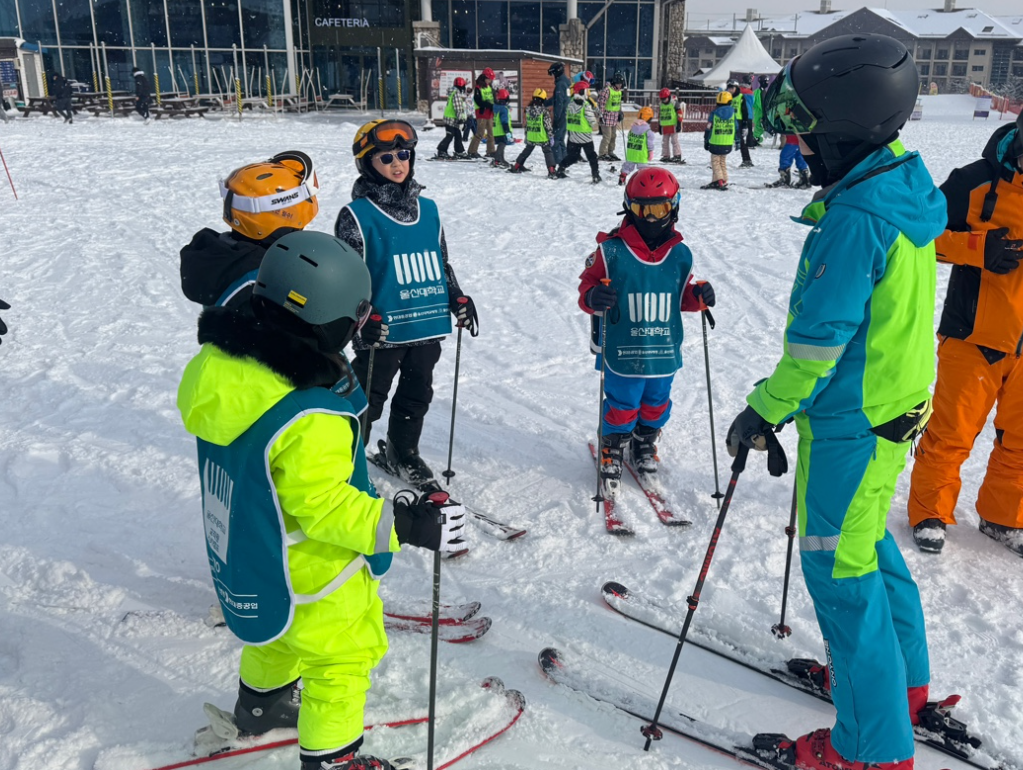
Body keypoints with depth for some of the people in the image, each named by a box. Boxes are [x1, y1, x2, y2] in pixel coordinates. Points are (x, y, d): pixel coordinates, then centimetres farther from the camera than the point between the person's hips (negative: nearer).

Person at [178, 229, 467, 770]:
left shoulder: (221, 364, -10)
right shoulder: (308, 421, -36)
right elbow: (322, 505, -31)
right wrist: (401, 524, -26)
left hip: (243, 554, 9)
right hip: (308, 577, -9)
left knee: (278, 633, 34)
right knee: (342, 657, 15)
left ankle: (259, 705, 58)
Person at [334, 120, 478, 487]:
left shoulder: (428, 209, 9)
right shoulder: (356, 215, -8)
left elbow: (442, 261, 19)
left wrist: (458, 298, 10)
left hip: (428, 326, 6)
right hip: (382, 331, -5)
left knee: (417, 395, 18)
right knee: (368, 400, 6)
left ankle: (402, 452, 38)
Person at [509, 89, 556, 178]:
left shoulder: (528, 110, 3)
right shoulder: (544, 111, -14)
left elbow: (527, 124, 12)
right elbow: (548, 125, -12)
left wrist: (526, 136, 21)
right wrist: (551, 137, -4)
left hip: (530, 137, 5)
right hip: (542, 138, -5)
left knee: (526, 151, 22)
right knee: (548, 152, 3)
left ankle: (516, 167, 28)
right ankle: (552, 171, -8)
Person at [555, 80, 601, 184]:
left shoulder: (570, 104, 2)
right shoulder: (586, 105, -17)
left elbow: (567, 119, 10)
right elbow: (591, 119, -14)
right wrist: (595, 126, 4)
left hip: (573, 136, 6)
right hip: (585, 136, -6)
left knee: (572, 156, 20)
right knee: (592, 156, 6)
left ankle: (560, 170, 19)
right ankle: (595, 175, 5)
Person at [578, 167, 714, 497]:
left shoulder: (680, 255, 4)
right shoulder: (611, 251, -10)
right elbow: (589, 282, -4)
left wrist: (697, 296, -5)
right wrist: (592, 297, -26)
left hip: (664, 353, 4)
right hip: (623, 353, -4)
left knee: (656, 405, 19)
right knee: (622, 408, 7)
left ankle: (644, 445, 44)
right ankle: (611, 453, 29)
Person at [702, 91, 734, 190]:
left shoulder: (714, 114, -7)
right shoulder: (733, 113, 1)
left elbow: (709, 129, -4)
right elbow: (736, 128, 7)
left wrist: (706, 141, 5)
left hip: (716, 143, -3)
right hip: (728, 144, 3)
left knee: (715, 162, 4)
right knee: (723, 162, 16)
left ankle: (719, 181, -10)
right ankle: (724, 180, 15)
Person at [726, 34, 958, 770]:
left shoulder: (856, 220, -26)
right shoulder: (905, 189, 4)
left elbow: (819, 338, -24)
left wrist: (766, 410, -12)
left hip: (851, 423, -10)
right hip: (895, 403, 10)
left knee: (841, 571, 2)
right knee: (869, 546, 24)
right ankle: (904, 682, 42)